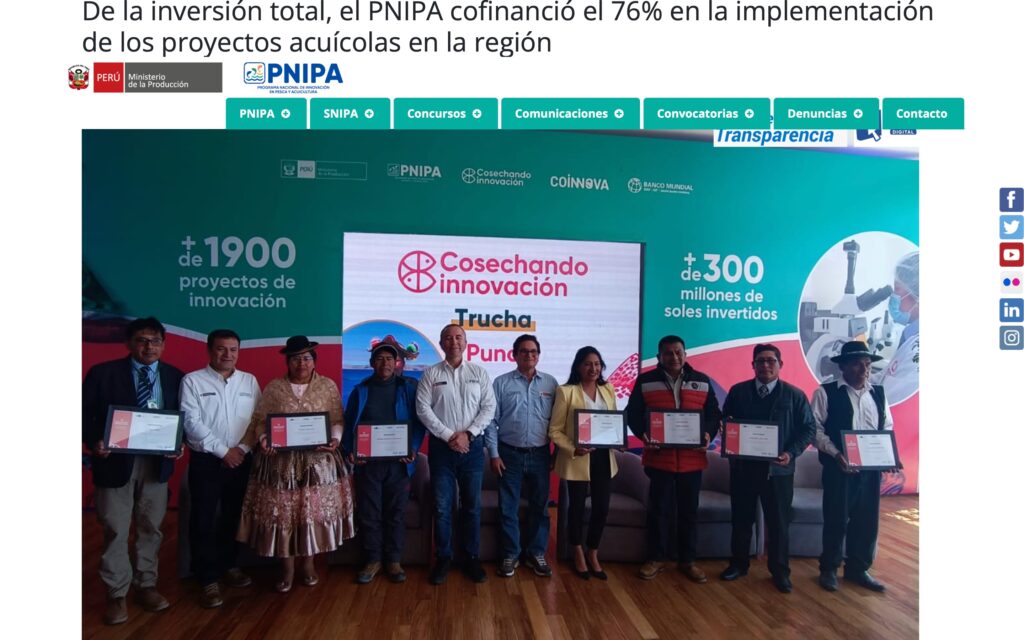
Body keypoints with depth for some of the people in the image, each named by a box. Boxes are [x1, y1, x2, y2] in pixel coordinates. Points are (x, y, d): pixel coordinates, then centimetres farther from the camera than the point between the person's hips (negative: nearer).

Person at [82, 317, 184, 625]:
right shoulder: (102, 373, -3)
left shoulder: (175, 377, 3)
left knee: (150, 528, 13)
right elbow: (85, 413, -2)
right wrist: (94, 442, -18)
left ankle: (146, 585, 28)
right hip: (115, 460, -2)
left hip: (157, 462, 2)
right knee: (115, 529, 6)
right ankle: (116, 594, 20)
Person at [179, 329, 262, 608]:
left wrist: (243, 448, -10)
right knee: (203, 521, 2)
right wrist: (223, 451, -14)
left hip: (242, 460, 3)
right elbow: (192, 423, -11)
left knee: (234, 517, 14)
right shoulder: (192, 381, -4)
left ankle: (229, 565, 32)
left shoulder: (249, 381, 6)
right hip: (206, 461, -3)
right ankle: (208, 579, 14)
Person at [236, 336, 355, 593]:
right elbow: (260, 420, 3)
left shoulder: (328, 386, 4)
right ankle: (287, 570, 18)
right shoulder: (274, 388, 5)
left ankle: (309, 564, 22)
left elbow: (338, 420, 2)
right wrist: (264, 439, -16)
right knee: (281, 512, 3)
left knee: (315, 511, 3)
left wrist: (335, 439, -16)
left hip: (318, 459, 0)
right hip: (281, 460, 0)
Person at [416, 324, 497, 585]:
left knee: (472, 505, 8)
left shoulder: (479, 373, 5)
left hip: (473, 446, 1)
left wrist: (468, 434, -12)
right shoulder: (431, 374, 1)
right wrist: (449, 436, -13)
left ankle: (472, 558, 21)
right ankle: (443, 558, 19)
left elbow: (489, 407, -1)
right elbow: (423, 409, -6)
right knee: (442, 506, 5)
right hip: (441, 446, -1)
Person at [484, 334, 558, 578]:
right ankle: (510, 555, 21)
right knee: (508, 508, 6)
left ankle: (536, 554, 25)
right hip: (509, 454, -1)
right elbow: (491, 420, -2)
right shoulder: (501, 383, -2)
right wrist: (494, 454, -6)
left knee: (539, 507, 11)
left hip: (540, 455, 2)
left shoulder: (550, 383, 3)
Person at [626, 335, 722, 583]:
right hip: (659, 458, -2)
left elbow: (714, 414, 9)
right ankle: (656, 558, 22)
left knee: (689, 511, 12)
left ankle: (688, 560, 26)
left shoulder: (702, 381, 6)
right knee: (658, 511, 7)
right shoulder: (645, 381, 0)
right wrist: (643, 435, -16)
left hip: (692, 459, 2)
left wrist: (708, 435, -9)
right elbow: (633, 415, 1)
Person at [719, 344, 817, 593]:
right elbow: (724, 421, 9)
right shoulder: (738, 392, 3)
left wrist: (791, 453, -14)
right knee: (741, 518, 13)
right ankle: (739, 563, 30)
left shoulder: (795, 395, -1)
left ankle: (780, 571, 25)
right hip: (743, 466, 2)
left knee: (778, 522, 9)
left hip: (778, 469, -1)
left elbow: (809, 429, 0)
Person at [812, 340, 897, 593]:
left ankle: (858, 568, 30)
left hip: (872, 468, 5)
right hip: (839, 468, -4)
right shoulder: (826, 392, -6)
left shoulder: (878, 393, 9)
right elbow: (815, 428, -9)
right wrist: (836, 453, -19)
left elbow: (888, 427, 14)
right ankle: (829, 569, 23)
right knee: (836, 520, 5)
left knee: (867, 520, 12)